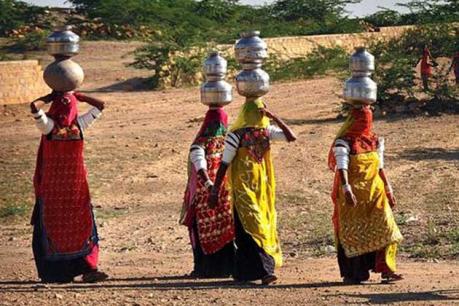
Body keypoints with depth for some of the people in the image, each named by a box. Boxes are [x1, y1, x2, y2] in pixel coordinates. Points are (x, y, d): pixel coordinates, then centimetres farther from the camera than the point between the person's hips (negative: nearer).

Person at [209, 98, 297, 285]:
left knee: (266, 225, 9)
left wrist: (274, 117, -8)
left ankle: (243, 272, 20)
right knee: (252, 227, -12)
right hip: (243, 188, -6)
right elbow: (224, 164, -8)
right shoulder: (236, 135, -10)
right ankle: (263, 270, -17)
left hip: (263, 188, 6)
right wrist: (215, 191, -8)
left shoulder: (266, 131, 5)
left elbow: (290, 137, -2)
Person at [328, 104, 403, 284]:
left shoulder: (375, 141, 11)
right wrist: (347, 190, -30)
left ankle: (386, 270, -4)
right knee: (352, 233, 0)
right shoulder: (344, 143, -7)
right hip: (354, 196, -5)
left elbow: (380, 169, 16)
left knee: (385, 228, -5)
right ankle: (351, 274, 7)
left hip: (375, 194, 5)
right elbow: (342, 169, -17)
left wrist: (389, 192, 14)